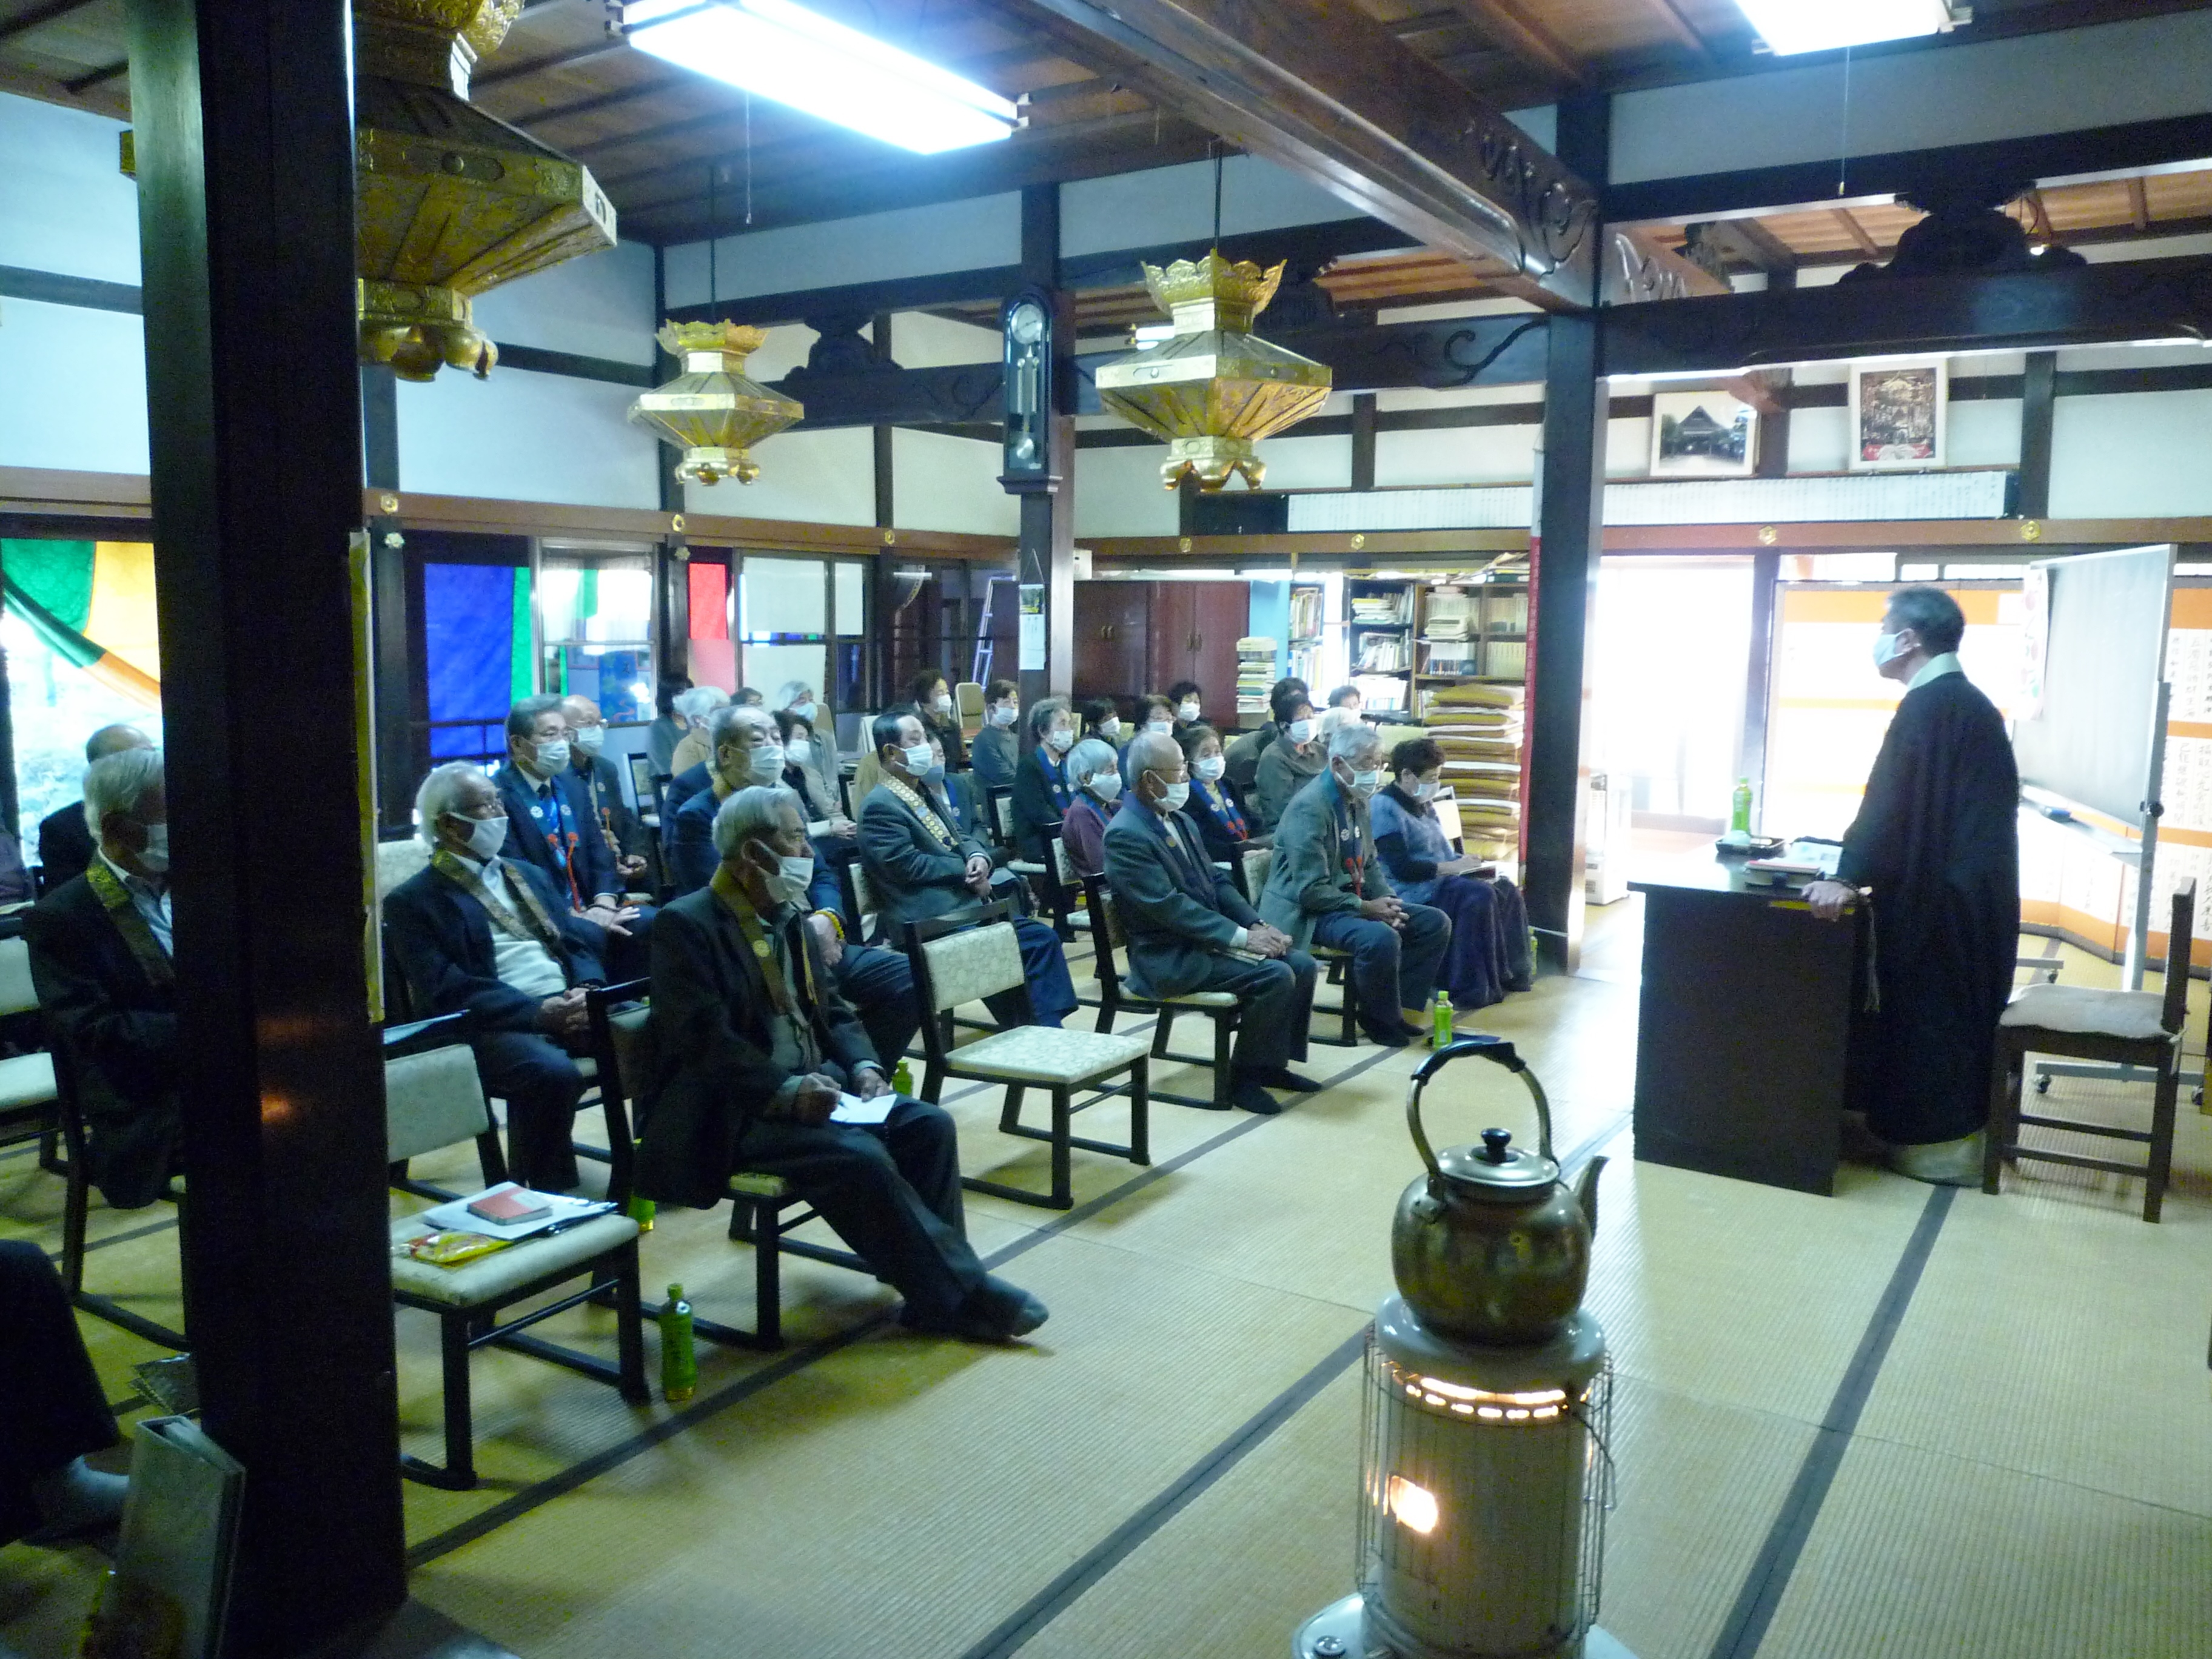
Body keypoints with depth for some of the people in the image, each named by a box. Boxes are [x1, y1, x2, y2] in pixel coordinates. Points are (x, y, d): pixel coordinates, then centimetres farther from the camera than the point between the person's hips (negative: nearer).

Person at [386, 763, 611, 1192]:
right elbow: (448, 990, -9)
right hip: (498, 1025, -6)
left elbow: (582, 939, 14)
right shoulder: (412, 901, 3)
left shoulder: (529, 875, 23)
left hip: (573, 1005, 6)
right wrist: (537, 1012, -20)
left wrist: (588, 991, -8)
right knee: (553, 1074, -36)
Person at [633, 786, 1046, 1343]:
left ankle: (934, 1287, -5)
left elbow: (832, 1010, 15)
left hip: (811, 1085, 8)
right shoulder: (686, 926, -12)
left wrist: (863, 1066, -5)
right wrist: (786, 1090, -28)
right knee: (859, 1156, -28)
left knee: (927, 1124, -10)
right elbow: (704, 1039, -21)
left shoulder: (790, 917, 13)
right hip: (729, 1110, -8)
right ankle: (960, 1292, -15)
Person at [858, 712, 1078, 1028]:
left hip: (962, 903, 9)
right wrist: (968, 873, -12)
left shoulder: (921, 795, 20)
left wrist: (978, 856, -2)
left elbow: (959, 841, 21)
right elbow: (907, 865, -17)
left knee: (1042, 937, -4)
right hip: (929, 917, -9)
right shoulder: (880, 805, -9)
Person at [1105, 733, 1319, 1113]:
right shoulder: (1125, 835, -17)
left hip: (1208, 937, 9)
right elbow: (1169, 907, -22)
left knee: (1301, 964, -3)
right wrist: (1241, 937, -22)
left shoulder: (1178, 820, 11)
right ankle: (1243, 1075, -5)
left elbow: (1217, 881, 14)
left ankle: (1272, 1062, 10)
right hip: (1170, 958, -9)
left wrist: (1257, 925, -2)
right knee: (1275, 976, -22)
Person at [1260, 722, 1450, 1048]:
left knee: (1436, 923, 3)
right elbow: (1311, 890, -23)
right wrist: (1366, 907, -20)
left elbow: (1369, 863, 17)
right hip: (1310, 911, -10)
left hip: (1352, 900, 10)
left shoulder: (1357, 801, 8)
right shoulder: (1310, 807, -20)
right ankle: (1380, 1020, -7)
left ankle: (1403, 1009, 9)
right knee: (1381, 938, -34)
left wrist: (1387, 900, -2)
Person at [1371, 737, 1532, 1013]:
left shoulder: (1425, 804, 19)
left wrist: (1466, 864, 4)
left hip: (1440, 882, 10)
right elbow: (1401, 868, -20)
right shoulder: (1385, 808, -11)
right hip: (1412, 893, -10)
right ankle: (1474, 988, -24)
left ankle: (1510, 974, 1)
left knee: (1506, 890, -4)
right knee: (1479, 896, -28)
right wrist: (1452, 867, -18)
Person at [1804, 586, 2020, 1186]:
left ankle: (1937, 1147, 6)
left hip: (1942, 896, -10)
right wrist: (1865, 868, 29)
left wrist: (1849, 877, -26)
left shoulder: (1929, 705, -17)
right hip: (1969, 890, 10)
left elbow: (1892, 803, -25)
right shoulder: (1966, 701, 14)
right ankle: (1951, 1134, 23)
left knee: (1929, 1016, -1)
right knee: (1952, 1016, 15)